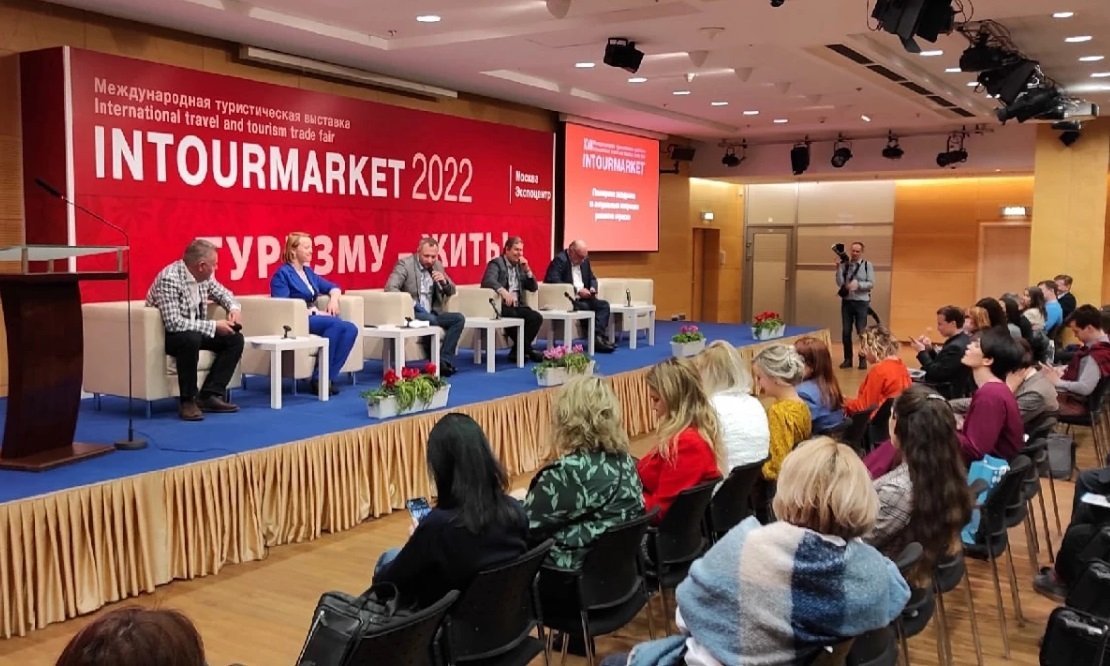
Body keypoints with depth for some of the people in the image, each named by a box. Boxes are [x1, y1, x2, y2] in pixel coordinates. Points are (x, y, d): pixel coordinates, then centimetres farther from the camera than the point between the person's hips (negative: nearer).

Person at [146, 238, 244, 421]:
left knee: (235, 339, -8)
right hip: (165, 335, -8)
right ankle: (187, 400, -23)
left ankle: (209, 395, -8)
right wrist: (213, 326, -29)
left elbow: (221, 292, 17)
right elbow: (173, 323, -34)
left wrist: (233, 307, -5)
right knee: (191, 339, -38)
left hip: (195, 331, 8)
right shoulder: (169, 279, -27)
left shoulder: (205, 275, -4)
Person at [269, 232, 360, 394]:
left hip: (314, 317, 7)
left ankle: (328, 377, -23)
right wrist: (313, 311, -17)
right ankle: (320, 378, -27)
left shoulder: (308, 272, 21)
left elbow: (333, 287, 30)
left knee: (351, 329, -22)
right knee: (335, 324, -34)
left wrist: (334, 298, 6)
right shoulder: (282, 274, -2)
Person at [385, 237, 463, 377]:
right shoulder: (405, 264, -5)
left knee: (459, 318, -17)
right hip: (412, 312, -6)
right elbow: (390, 287, -16)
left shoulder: (438, 266, 12)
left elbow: (451, 292, 18)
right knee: (431, 320, -35)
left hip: (432, 314, 6)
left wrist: (444, 282, -6)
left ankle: (444, 360, -20)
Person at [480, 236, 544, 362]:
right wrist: (503, 291, -39)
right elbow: (488, 280, -21)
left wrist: (527, 270, 3)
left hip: (516, 305, 6)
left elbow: (533, 288, 17)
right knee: (517, 317, -35)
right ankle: (526, 350, -16)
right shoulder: (496, 263, 0)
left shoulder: (520, 266, 20)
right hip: (500, 305, -6)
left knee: (537, 317, -20)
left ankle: (518, 351, -13)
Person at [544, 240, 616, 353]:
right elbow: (554, 282, -26)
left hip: (582, 298, 8)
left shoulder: (584, 260, 12)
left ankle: (598, 336, -25)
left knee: (604, 305, -13)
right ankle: (597, 339, -20)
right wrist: (577, 290, -26)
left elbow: (592, 278, 22)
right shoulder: (560, 260, -12)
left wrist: (593, 288, -4)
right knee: (588, 307, -29)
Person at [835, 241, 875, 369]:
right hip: (846, 302, 2)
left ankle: (863, 359, 10)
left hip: (861, 302, -2)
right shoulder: (844, 265, 3)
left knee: (861, 332, 0)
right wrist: (839, 269, -14)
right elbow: (840, 283, -4)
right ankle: (847, 359, 15)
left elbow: (871, 283, -5)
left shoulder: (867, 265, 0)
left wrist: (858, 284, -20)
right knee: (845, 332, 4)